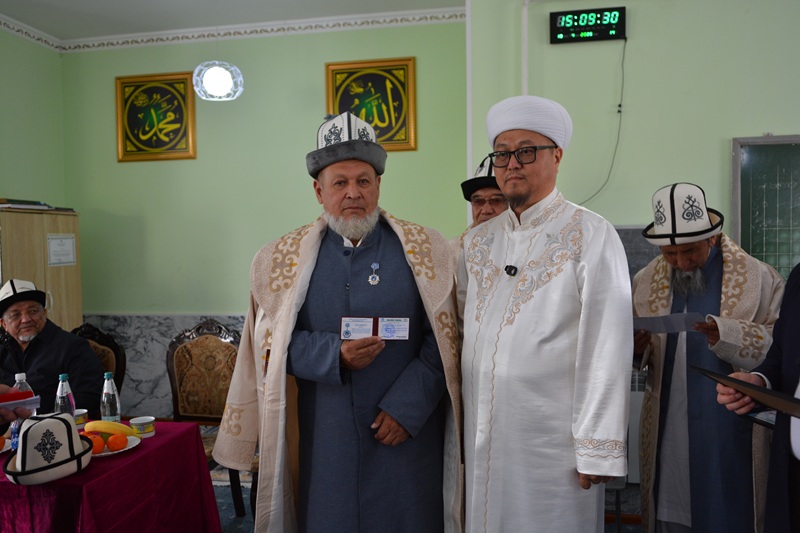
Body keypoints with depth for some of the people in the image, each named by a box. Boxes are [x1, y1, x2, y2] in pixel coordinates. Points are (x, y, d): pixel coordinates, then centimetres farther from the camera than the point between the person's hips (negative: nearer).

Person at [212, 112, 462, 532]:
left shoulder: (424, 250, -3)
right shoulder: (286, 258, 1)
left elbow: (443, 339, -4)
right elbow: (274, 343, 1)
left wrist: (407, 407, -11)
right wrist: (334, 355, -16)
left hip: (407, 432, 0)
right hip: (326, 437, 1)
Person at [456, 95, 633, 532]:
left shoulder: (591, 236, -6)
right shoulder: (476, 242, 9)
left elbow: (606, 348, -10)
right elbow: (460, 335, 11)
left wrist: (598, 450, -12)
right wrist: (455, 433, 9)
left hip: (553, 444, -4)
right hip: (481, 439, 5)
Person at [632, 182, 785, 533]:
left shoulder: (759, 278, -2)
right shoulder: (645, 282, 7)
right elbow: (637, 357, 13)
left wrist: (728, 336, -23)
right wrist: (636, 349, -11)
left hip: (731, 435, -2)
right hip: (667, 434, 3)